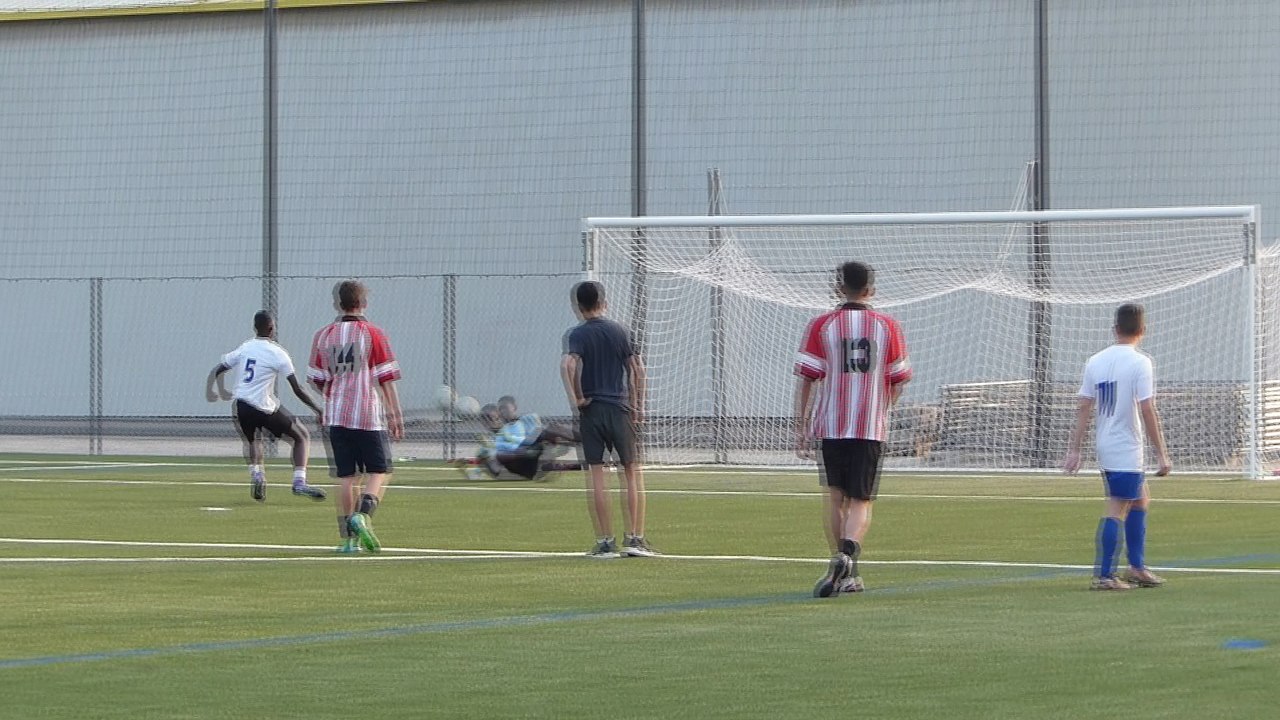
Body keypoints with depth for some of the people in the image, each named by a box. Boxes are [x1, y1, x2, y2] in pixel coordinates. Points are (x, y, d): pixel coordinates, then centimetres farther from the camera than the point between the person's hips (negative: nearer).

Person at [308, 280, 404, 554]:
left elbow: (318, 380, 10)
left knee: (347, 477, 8)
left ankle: (348, 537, 5)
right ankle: (363, 515, -21)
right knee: (378, 471, 4)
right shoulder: (373, 333, -4)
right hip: (369, 415, -4)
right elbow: (387, 378, -6)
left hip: (337, 416, 4)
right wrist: (395, 415, -1)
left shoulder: (323, 336, 7)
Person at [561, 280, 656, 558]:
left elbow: (569, 364, -20)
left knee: (596, 477, 1)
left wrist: (576, 399, -10)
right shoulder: (618, 330, 5)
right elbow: (636, 370, 4)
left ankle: (605, 541, -1)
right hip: (619, 408, 1)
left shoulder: (577, 335, -2)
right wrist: (638, 407, 10)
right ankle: (635, 538, 1)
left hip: (590, 410, -1)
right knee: (633, 473, 7)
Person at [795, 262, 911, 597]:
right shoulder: (888, 326, 5)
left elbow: (805, 379, -3)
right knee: (861, 501, 3)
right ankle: (848, 554, -24)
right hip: (871, 428, 0)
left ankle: (846, 574, 13)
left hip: (829, 426, 0)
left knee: (835, 497, 11)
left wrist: (801, 427, 3)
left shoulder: (821, 325, 1)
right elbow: (898, 381, 9)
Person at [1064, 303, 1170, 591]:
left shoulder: (1095, 361, 7)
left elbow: (1083, 409, 6)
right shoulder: (1139, 363, -12)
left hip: (1105, 446, 7)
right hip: (1127, 450, -7)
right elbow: (1148, 412, -16)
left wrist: (1074, 451, 8)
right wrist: (1162, 455, -13)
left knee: (1141, 500, 21)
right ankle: (1104, 576, -8)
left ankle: (1137, 568, 22)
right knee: (1116, 511, -6)